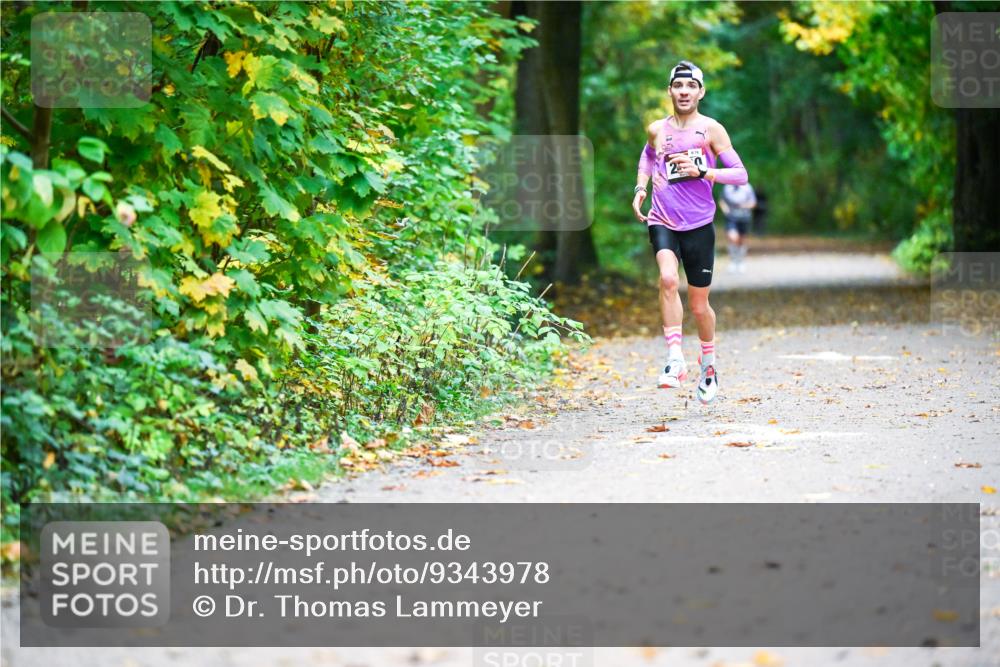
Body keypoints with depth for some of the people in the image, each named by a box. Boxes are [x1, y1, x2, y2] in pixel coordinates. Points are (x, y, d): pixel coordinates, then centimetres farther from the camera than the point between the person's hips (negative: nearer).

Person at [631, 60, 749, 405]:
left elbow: (740, 174, -5)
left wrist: (701, 172, -18)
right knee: (668, 279, -28)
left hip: (699, 225, -1)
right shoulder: (656, 130, 7)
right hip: (662, 222, 1)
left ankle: (708, 365, 32)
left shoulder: (711, 129, -2)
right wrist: (640, 188, 14)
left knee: (699, 304, 7)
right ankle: (675, 359, -27)